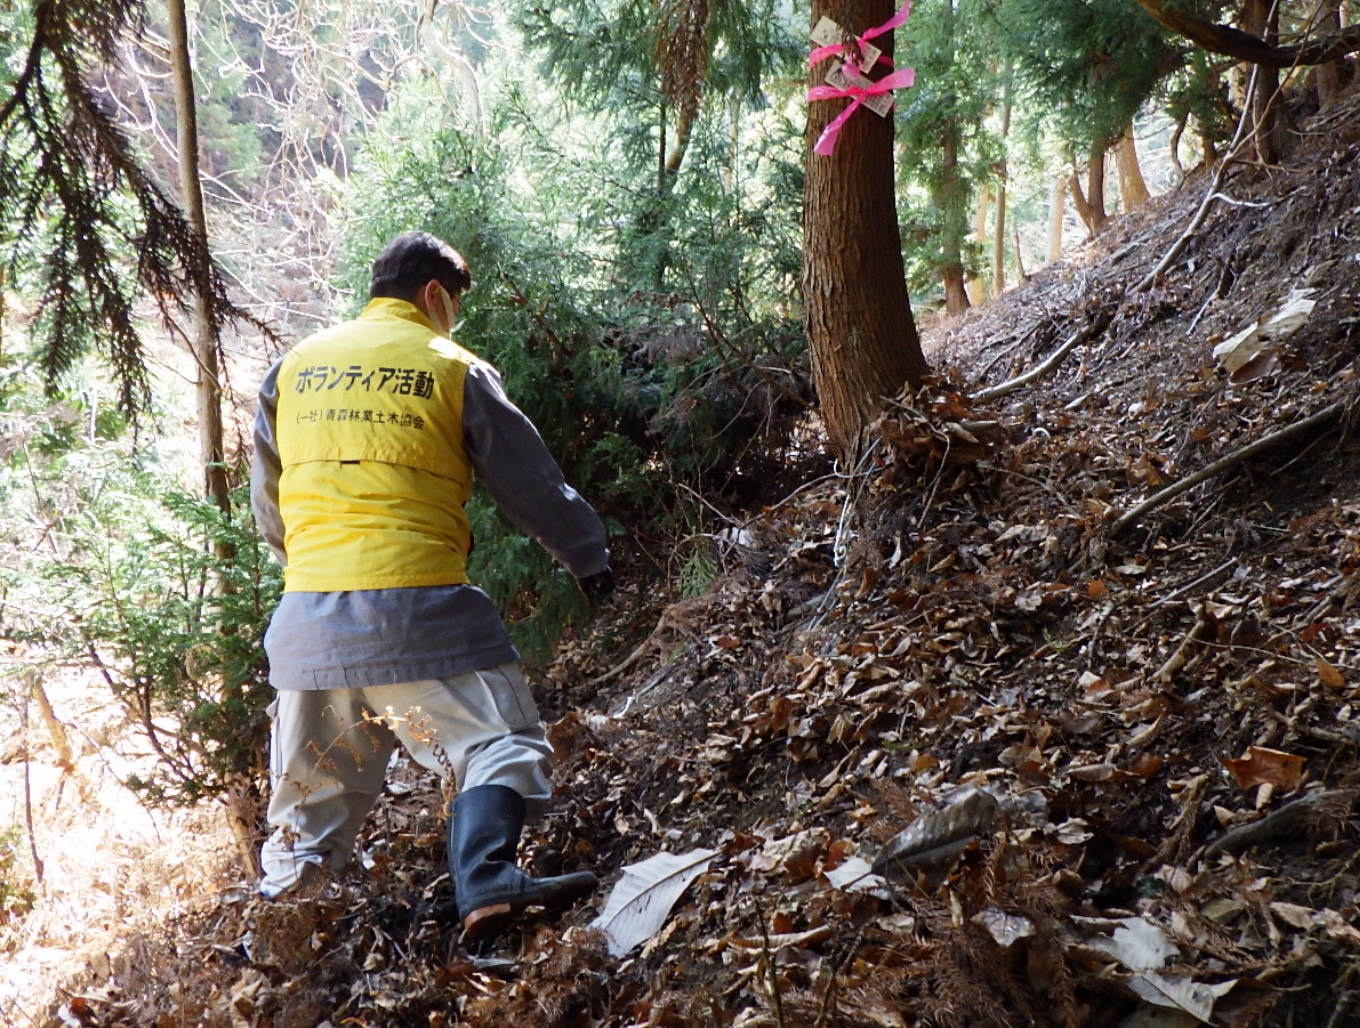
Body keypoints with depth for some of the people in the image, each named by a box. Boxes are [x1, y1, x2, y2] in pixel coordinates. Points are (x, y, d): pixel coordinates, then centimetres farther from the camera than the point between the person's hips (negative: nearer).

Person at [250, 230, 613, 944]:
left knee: (312, 783, 17)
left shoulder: (293, 368, 16)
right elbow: (530, 481, 8)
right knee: (501, 744, -2)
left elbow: (266, 499, 21)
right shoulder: (453, 369, 3)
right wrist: (589, 557, 20)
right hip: (415, 605, -5)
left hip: (308, 611, 5)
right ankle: (485, 887, -20)